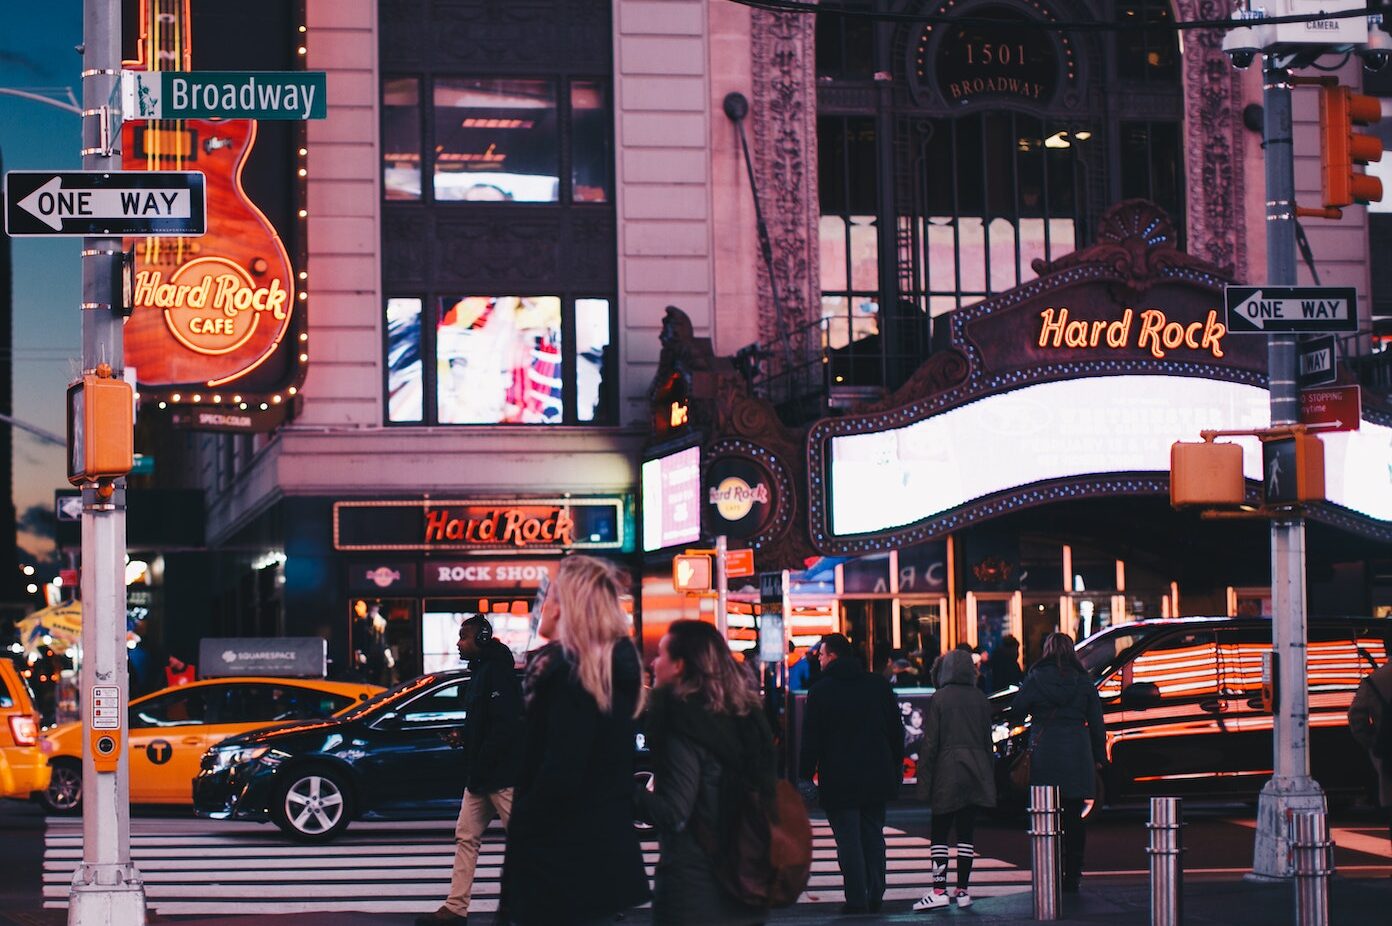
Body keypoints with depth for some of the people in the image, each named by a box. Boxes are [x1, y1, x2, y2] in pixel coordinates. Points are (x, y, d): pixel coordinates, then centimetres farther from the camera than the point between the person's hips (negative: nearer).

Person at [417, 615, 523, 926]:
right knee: (466, 837, 9)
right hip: (481, 777, 10)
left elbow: (504, 726, -22)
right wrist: (462, 735, 8)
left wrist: (479, 770, -19)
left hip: (502, 777, -10)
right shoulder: (480, 672, 17)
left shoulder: (497, 672, -15)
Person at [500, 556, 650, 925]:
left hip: (561, 859, -9)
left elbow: (559, 774, -22)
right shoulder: (619, 667, 9)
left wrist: (521, 833, -10)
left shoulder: (561, 669, -17)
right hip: (608, 854, 9)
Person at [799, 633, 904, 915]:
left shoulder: (821, 691, -8)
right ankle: (875, 895, 13)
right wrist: (897, 767, 18)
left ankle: (857, 899, -4)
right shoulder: (879, 685, 7)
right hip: (877, 775, 5)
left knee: (848, 840, -1)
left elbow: (811, 740, -9)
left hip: (840, 779, -5)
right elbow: (896, 730, 11)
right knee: (873, 836, 13)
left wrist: (806, 775, -3)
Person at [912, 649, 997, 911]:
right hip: (977, 770, 4)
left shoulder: (939, 699, -6)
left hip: (948, 771, -4)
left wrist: (924, 781, -5)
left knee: (940, 833, 0)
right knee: (966, 833, 7)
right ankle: (963, 890, 7)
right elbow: (988, 740, 10)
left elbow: (930, 743, -7)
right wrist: (989, 776, 16)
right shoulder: (980, 699, 6)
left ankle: (939, 890, -9)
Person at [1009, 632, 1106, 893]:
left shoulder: (1036, 678, -2)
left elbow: (1016, 713, 0)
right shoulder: (1083, 681, 5)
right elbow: (1097, 722, 8)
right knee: (1074, 817, 7)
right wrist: (1098, 757, 15)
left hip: (1044, 755, -2)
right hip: (1077, 756, 2)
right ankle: (1072, 876, 7)